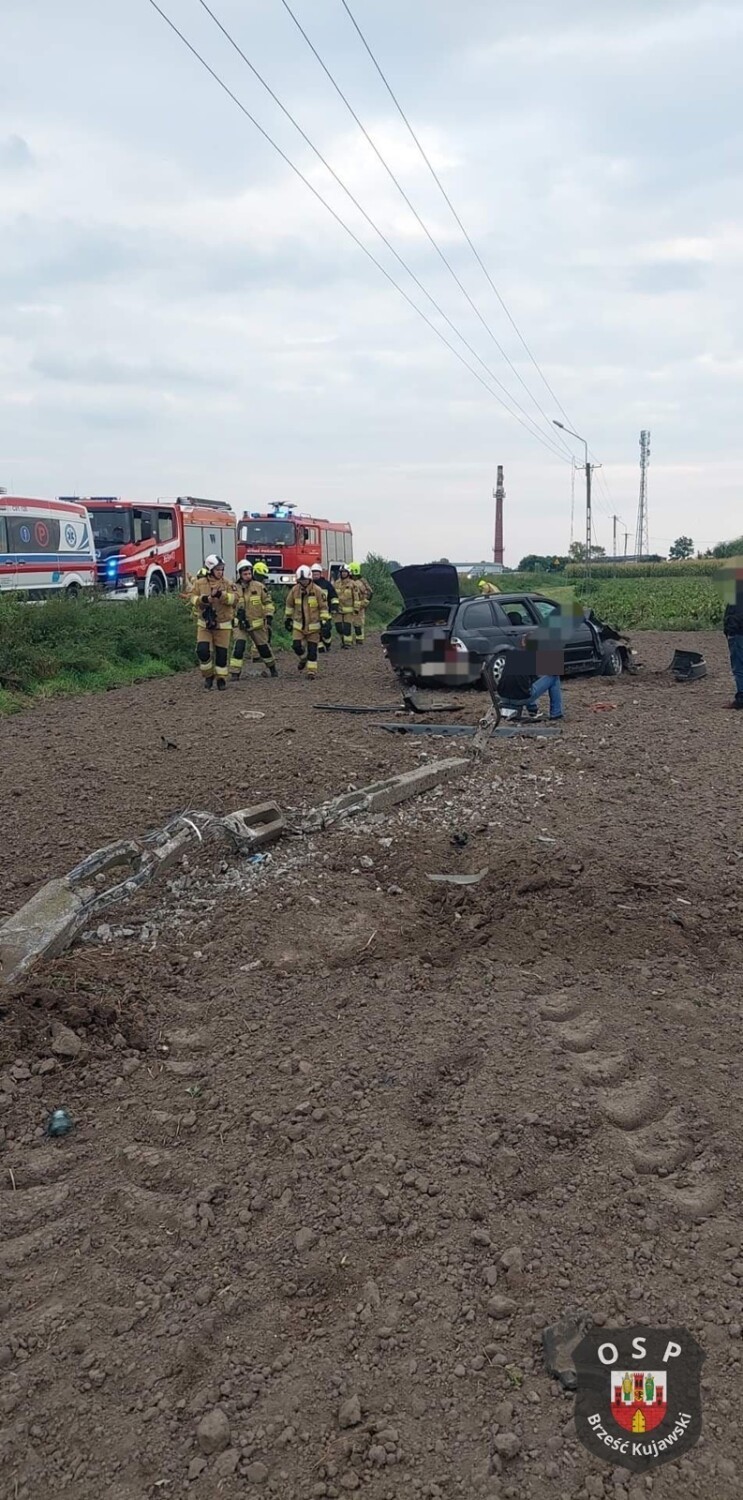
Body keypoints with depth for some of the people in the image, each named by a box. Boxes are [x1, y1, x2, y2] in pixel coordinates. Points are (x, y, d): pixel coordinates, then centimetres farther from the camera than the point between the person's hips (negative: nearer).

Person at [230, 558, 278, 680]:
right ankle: (234, 673, -14)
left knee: (263, 646, 15)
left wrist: (269, 615, -5)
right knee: (238, 647, -18)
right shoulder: (235, 588, -5)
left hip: (257, 624, 1)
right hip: (240, 624, -1)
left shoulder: (259, 586, -4)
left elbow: (268, 602, 4)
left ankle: (271, 668, 38)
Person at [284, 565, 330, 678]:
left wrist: (324, 622, -11)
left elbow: (324, 607, -7)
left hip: (313, 625, -3)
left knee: (312, 649, 0)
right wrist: (288, 618, 17)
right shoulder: (294, 590, -2)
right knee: (296, 646, -5)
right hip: (298, 625, 3)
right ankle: (303, 659, 26)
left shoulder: (317, 591, -12)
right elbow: (289, 604, 13)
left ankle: (312, 670, 10)